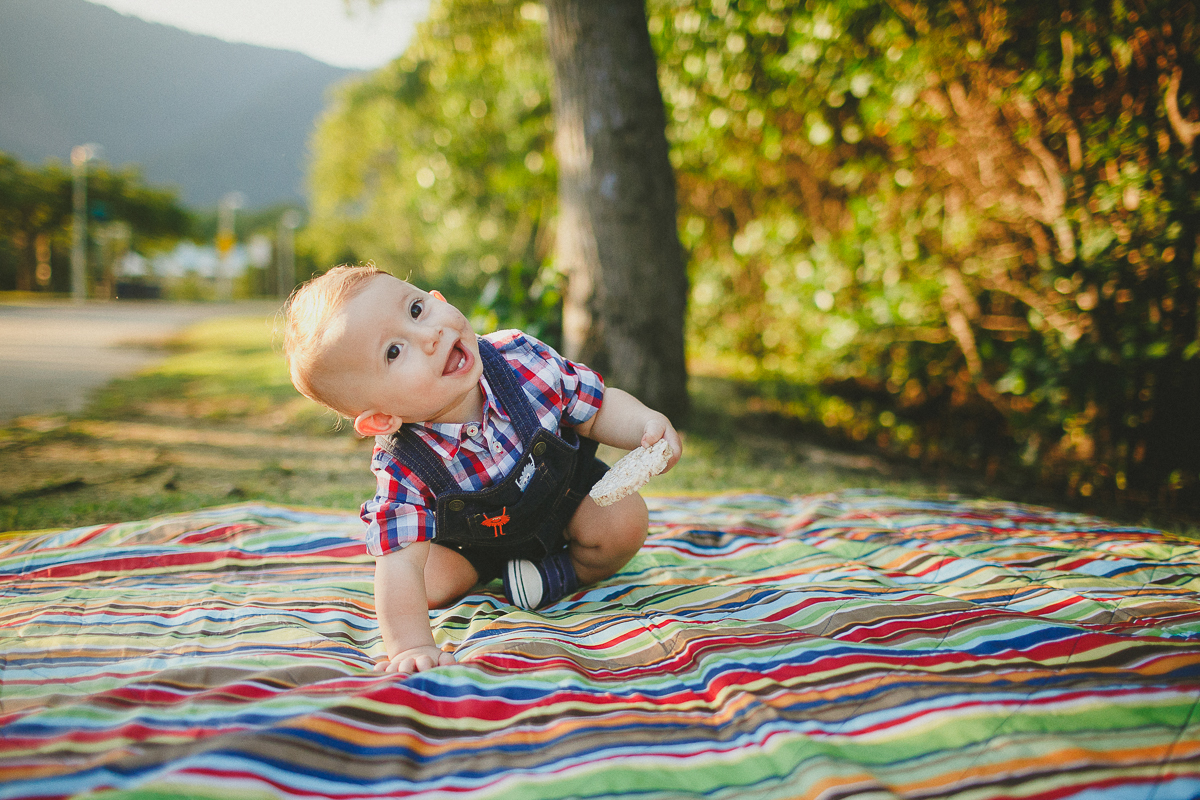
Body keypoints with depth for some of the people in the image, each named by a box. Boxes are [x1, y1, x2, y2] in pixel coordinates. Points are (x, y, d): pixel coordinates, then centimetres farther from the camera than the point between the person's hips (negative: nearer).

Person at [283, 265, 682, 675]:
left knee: (624, 520, -23)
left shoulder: (521, 359, -32)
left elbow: (600, 407, -16)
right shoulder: (404, 471, -36)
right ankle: (488, 570, 10)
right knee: (432, 585, -21)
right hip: (469, 542, 0)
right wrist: (411, 647, -47)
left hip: (564, 496, 1)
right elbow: (400, 565, -35)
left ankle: (568, 572, 5)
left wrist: (647, 423, -35)